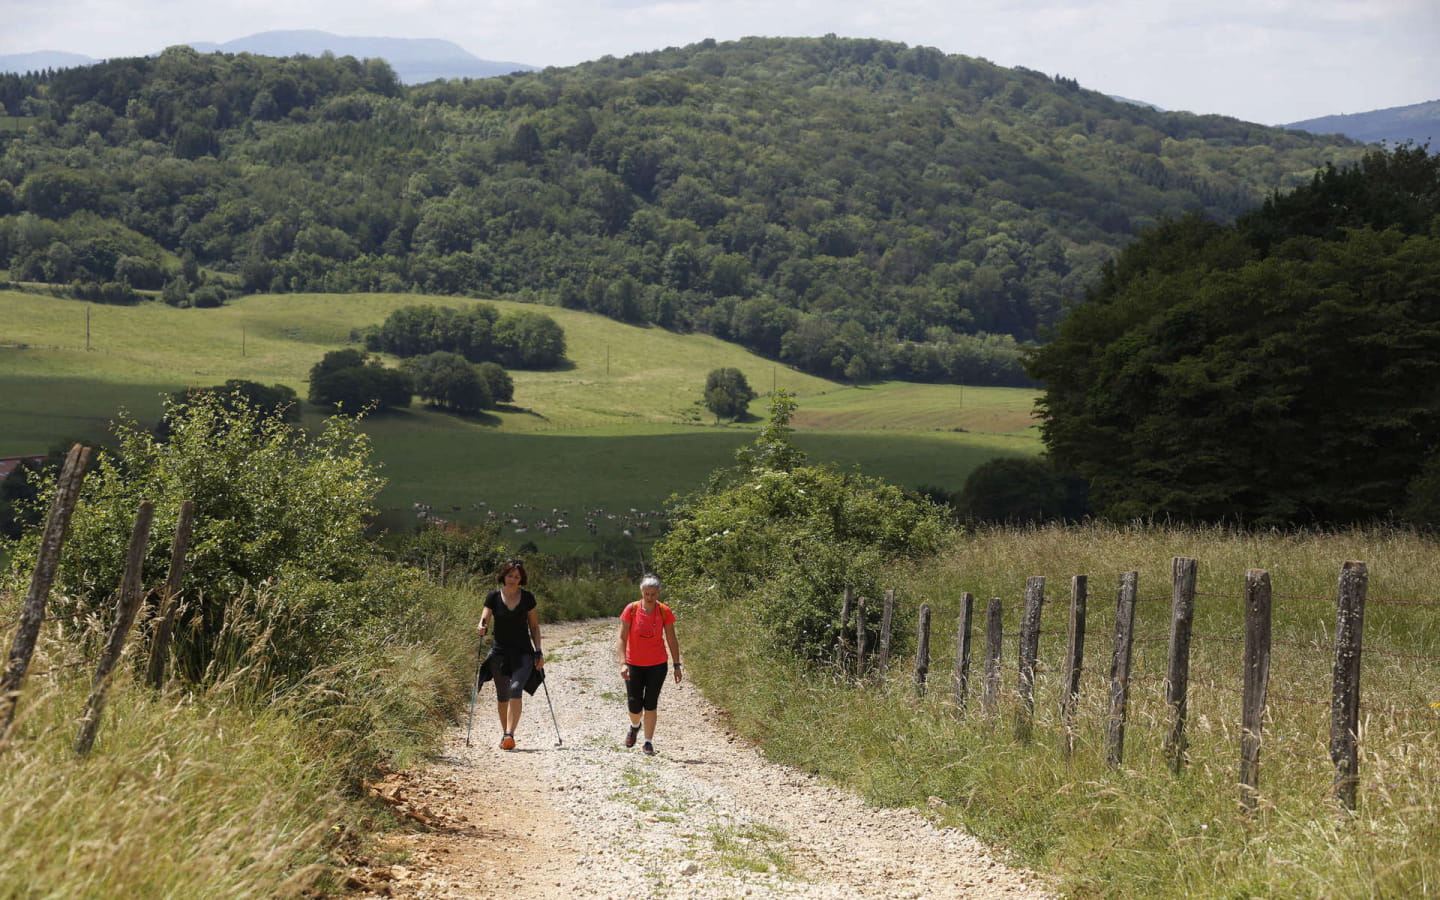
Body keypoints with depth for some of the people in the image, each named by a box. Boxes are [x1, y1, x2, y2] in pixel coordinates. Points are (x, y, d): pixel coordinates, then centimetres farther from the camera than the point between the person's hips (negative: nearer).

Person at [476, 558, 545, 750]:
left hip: (523, 653, -1)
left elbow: (534, 626, 9)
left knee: (515, 688, -21)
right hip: (500, 652, 1)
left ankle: (510, 735, -26)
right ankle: (505, 734, 26)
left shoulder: (527, 598, 3)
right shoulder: (494, 597, 1)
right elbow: (484, 621, -3)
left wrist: (538, 652, 3)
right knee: (502, 696, 8)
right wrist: (481, 628, -27)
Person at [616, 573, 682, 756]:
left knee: (650, 704, -4)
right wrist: (623, 663, -21)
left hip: (657, 665, 0)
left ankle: (648, 743, 6)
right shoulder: (631, 610, -10)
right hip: (634, 665, 0)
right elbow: (622, 638, -10)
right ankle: (635, 726, 38)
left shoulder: (664, 612, -7)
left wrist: (677, 666, 0)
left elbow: (672, 640, 1)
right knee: (635, 707, 4)